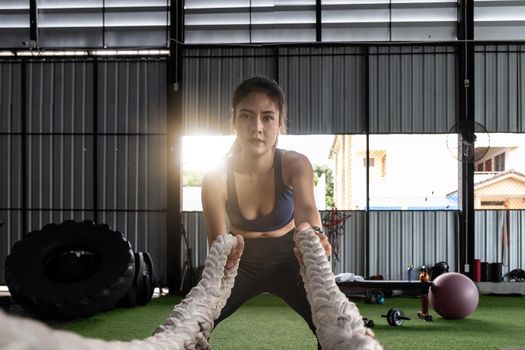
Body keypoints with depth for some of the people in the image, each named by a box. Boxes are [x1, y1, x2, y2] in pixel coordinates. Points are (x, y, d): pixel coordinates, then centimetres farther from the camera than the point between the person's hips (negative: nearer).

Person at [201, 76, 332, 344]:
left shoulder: (295, 165, -22)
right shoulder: (216, 177, -22)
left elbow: (306, 208, -40)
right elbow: (217, 241, -27)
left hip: (286, 260, 0)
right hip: (240, 261, 1)